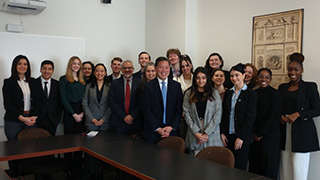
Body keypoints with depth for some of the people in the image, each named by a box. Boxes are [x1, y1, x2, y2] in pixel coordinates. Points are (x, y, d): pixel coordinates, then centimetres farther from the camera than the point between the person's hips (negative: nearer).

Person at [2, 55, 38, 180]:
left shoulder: (31, 82, 14)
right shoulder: (9, 82, 0)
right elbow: (8, 105, -6)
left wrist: (34, 117, -2)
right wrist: (22, 118, -12)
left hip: (30, 121, 4)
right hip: (14, 122, -3)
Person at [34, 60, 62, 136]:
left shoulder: (57, 84, 7)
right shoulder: (33, 83, -1)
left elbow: (60, 102, 9)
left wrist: (58, 118, 2)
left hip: (52, 121, 2)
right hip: (37, 120, -2)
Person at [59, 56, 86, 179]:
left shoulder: (83, 81, 14)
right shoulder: (64, 79, 2)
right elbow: (63, 99, -5)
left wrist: (82, 113, -5)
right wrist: (74, 114, -9)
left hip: (81, 114, 4)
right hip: (69, 114, -4)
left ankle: (77, 170, 13)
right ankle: (68, 170, 10)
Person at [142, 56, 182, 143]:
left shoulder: (177, 86, 6)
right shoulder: (148, 87, 0)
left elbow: (179, 109, 3)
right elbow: (147, 111, -4)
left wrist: (171, 127, -8)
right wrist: (157, 129, -11)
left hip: (172, 131, 2)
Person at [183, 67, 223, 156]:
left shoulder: (214, 93, 4)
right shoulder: (188, 94, 7)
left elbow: (218, 114, -2)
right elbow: (186, 114, 1)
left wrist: (207, 133, -9)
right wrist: (196, 133, -8)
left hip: (211, 134, 0)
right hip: (194, 134, 1)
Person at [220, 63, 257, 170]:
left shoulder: (251, 94, -5)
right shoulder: (228, 93, 11)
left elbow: (250, 117, -10)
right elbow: (224, 114, 11)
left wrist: (241, 137, -14)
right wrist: (222, 133, 2)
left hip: (242, 137, -4)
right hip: (228, 136, 5)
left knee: (240, 167, 0)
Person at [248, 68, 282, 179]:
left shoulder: (275, 94, -6)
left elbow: (274, 117, -11)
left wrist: (260, 133, -10)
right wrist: (254, 133, 0)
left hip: (269, 136, -5)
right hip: (254, 136, 5)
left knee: (268, 166, 4)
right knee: (254, 165, 8)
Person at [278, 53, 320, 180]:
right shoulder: (282, 87, 13)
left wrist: (298, 114, -15)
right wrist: (281, 116, -2)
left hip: (302, 132, -4)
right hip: (285, 132, 4)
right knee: (285, 169, 5)